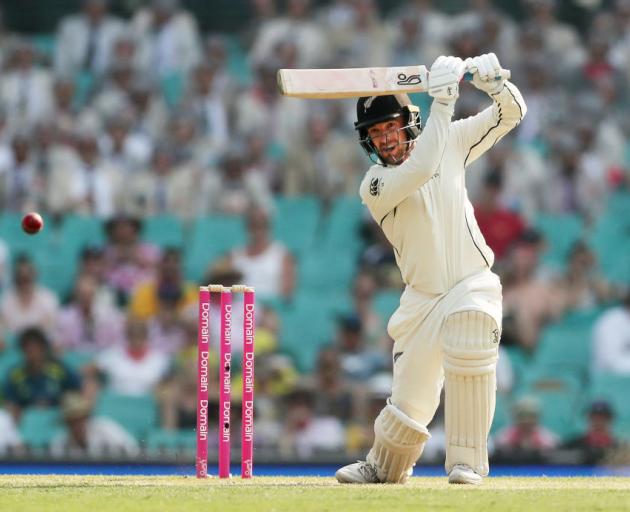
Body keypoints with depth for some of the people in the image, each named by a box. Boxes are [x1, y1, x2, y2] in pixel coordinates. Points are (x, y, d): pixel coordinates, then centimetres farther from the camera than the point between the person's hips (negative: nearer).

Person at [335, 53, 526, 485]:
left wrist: (493, 81, -19)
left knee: (469, 350, -30)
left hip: (473, 285, 0)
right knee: (410, 403, -2)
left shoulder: (450, 142, 2)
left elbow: (511, 113, 3)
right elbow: (419, 170, -28)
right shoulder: (375, 185, -9)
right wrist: (442, 103, -29)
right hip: (423, 298, 0)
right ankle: (384, 467, 29)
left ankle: (467, 462, -20)